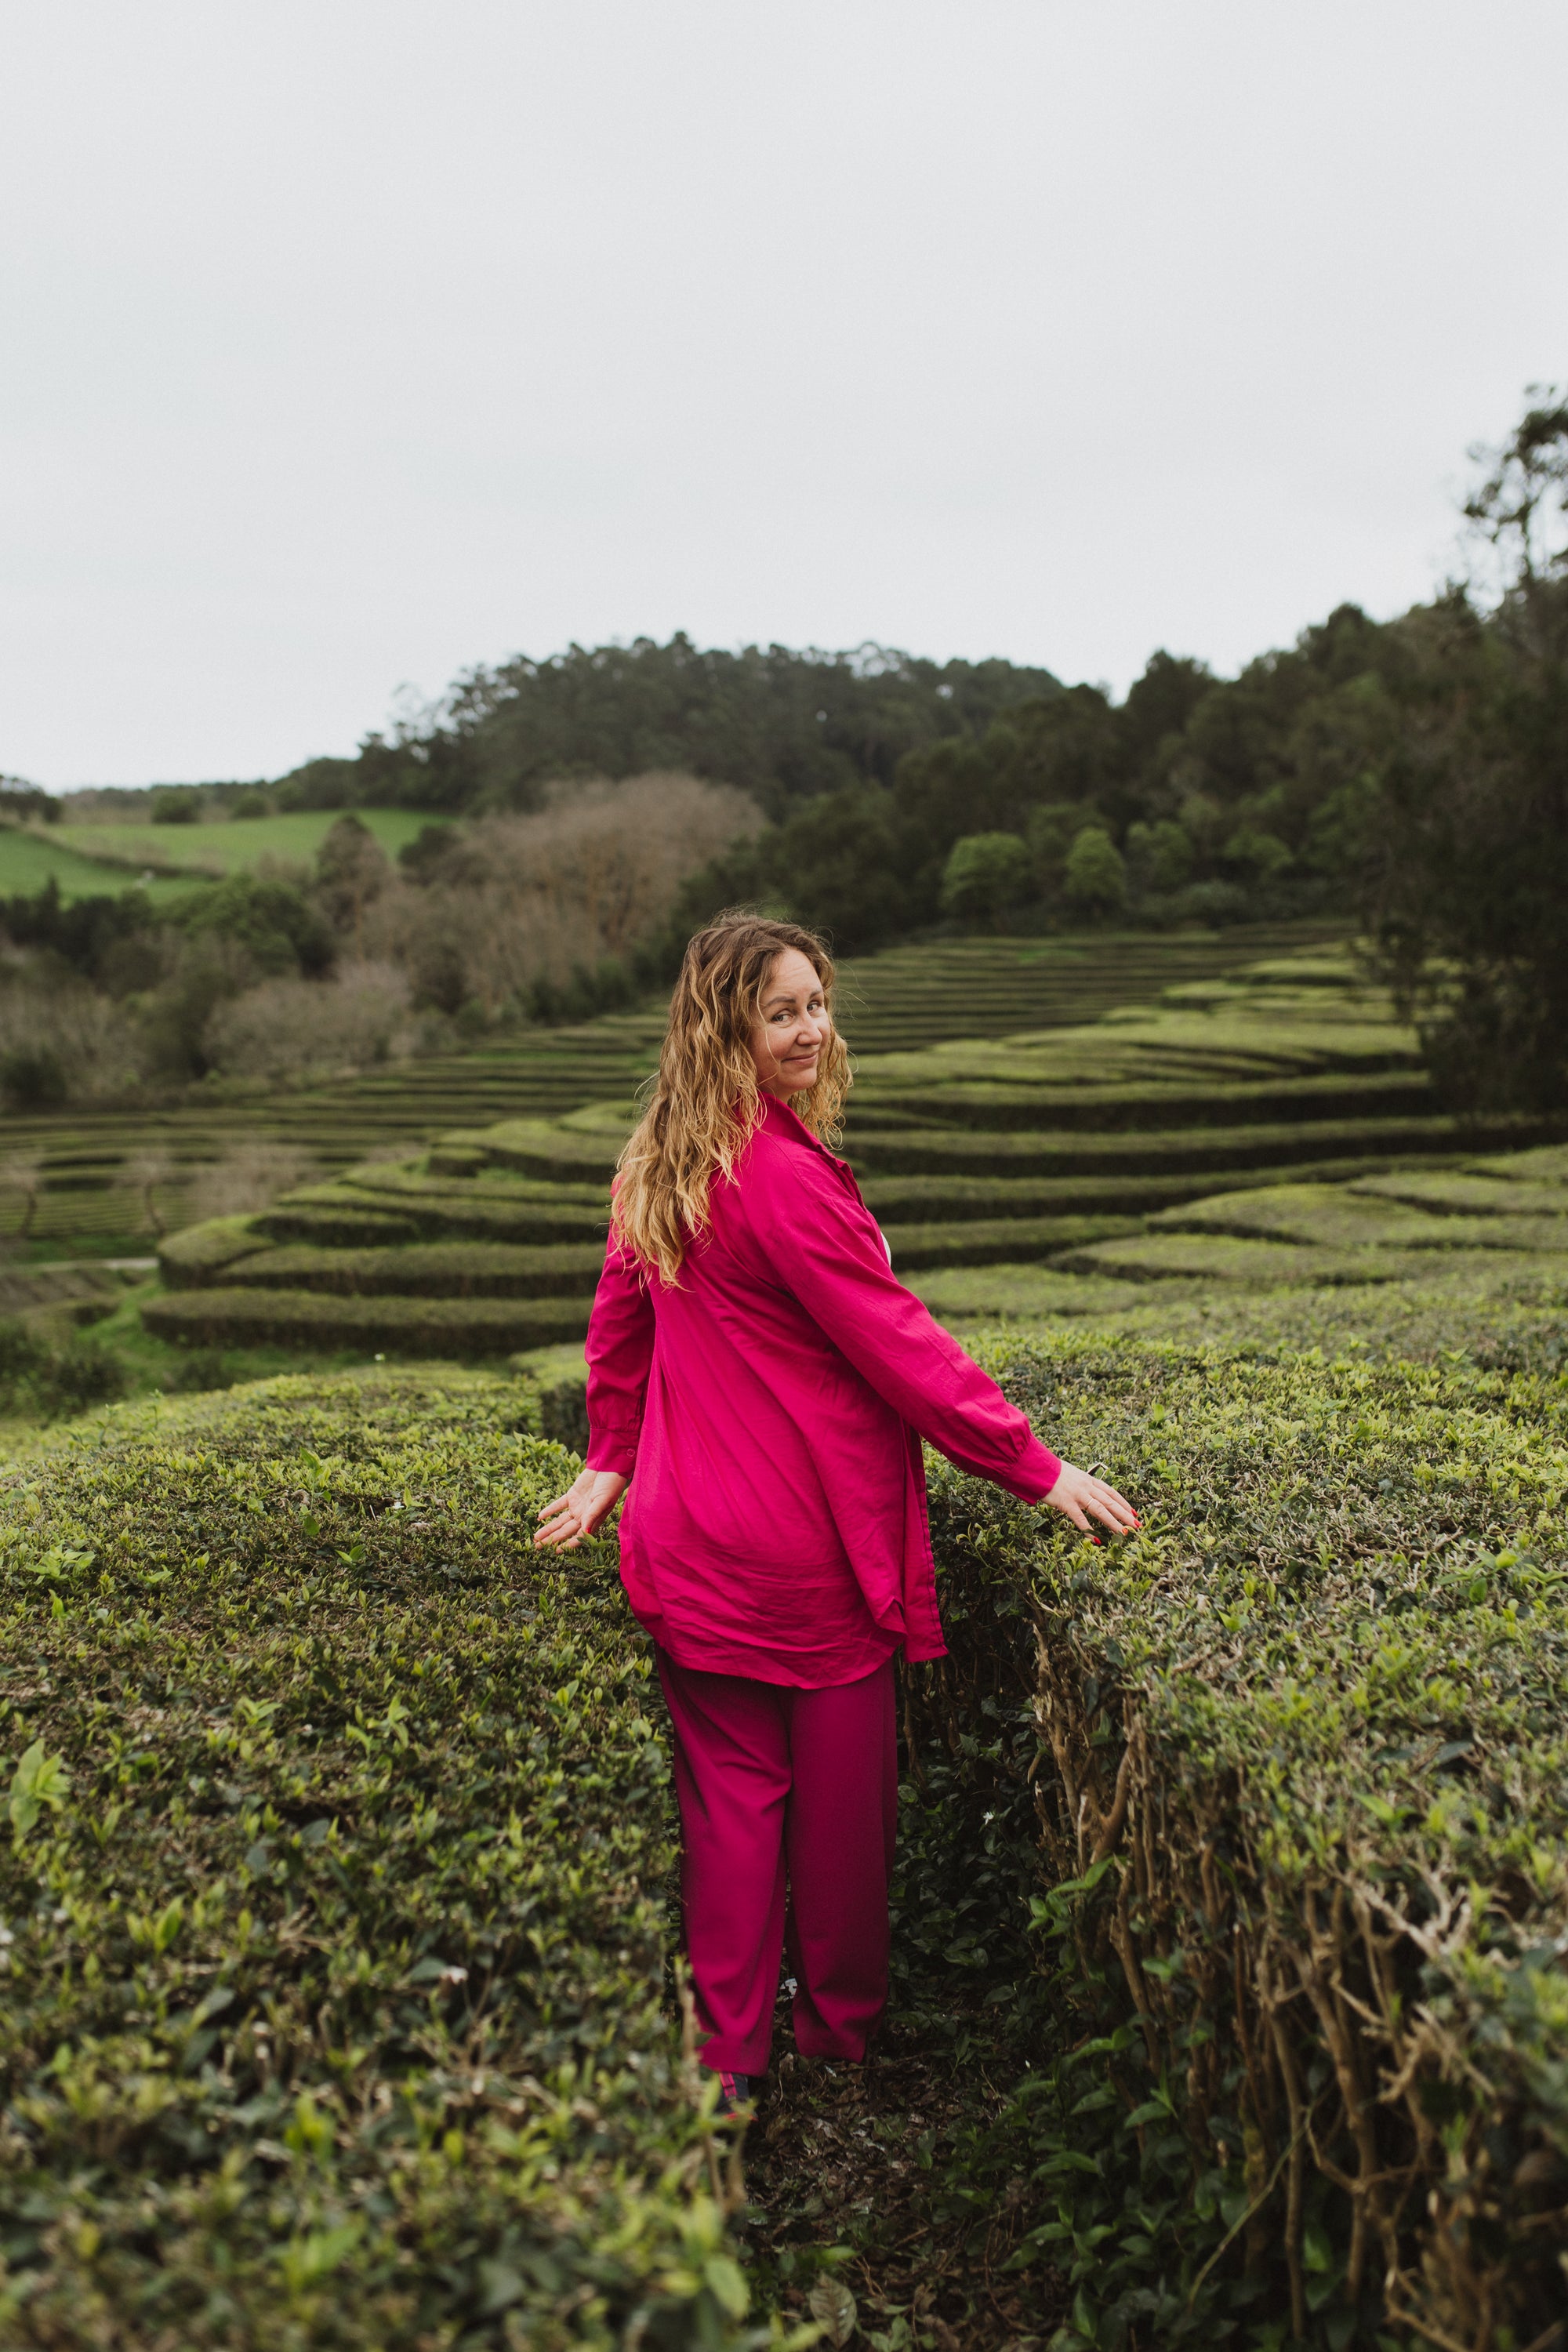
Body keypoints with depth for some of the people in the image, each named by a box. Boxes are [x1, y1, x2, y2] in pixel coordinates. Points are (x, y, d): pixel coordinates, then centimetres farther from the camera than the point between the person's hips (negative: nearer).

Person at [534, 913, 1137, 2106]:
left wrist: (613, 1464, 25)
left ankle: (726, 2054, 24)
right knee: (840, 1790, 12)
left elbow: (620, 1323, 15)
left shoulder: (660, 1167, 5)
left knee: (728, 1790, 14)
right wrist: (1037, 1468, -13)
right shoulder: (787, 1175, -21)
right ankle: (843, 2029, 31)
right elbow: (897, 1344, -19)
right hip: (808, 1539, -7)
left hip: (693, 1546, 7)